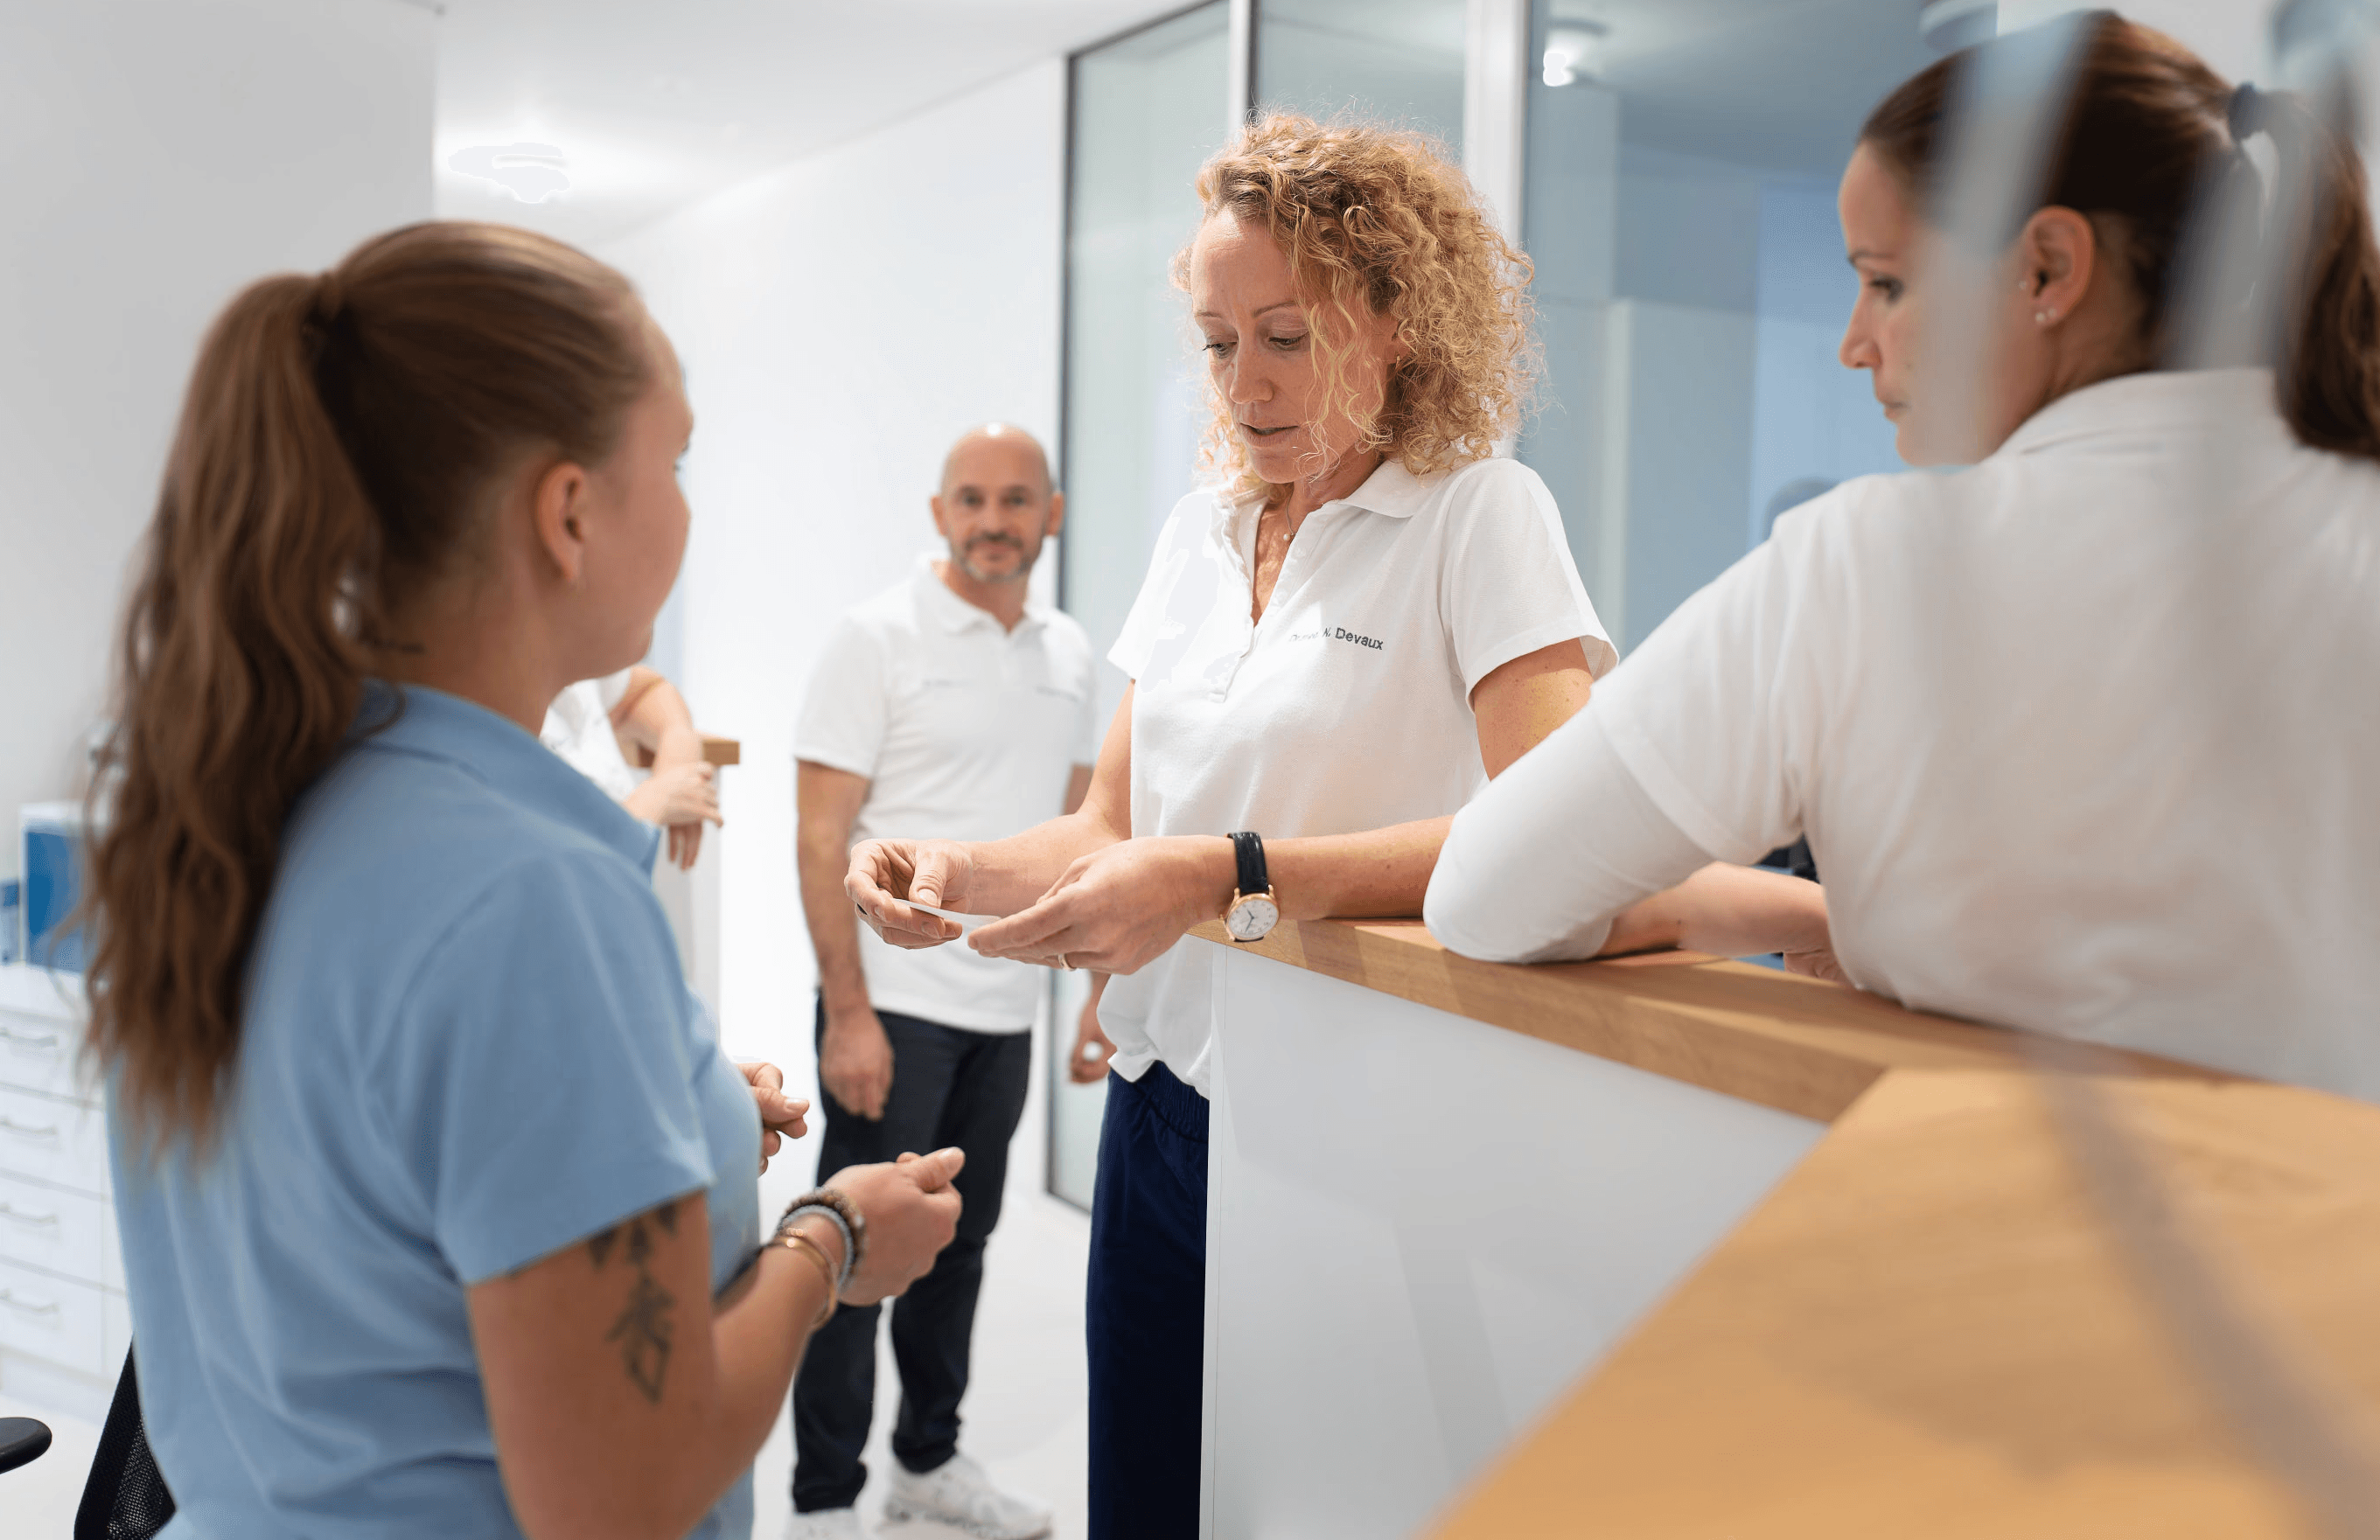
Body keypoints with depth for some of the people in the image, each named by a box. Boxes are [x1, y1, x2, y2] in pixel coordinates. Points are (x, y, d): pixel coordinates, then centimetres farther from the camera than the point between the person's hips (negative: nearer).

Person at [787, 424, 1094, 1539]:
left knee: (958, 1241, 16)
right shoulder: (878, 638, -9)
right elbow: (821, 839, -12)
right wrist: (849, 1014, -17)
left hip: (1007, 1011, 6)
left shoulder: (1069, 651, 8)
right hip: (893, 1006, -5)